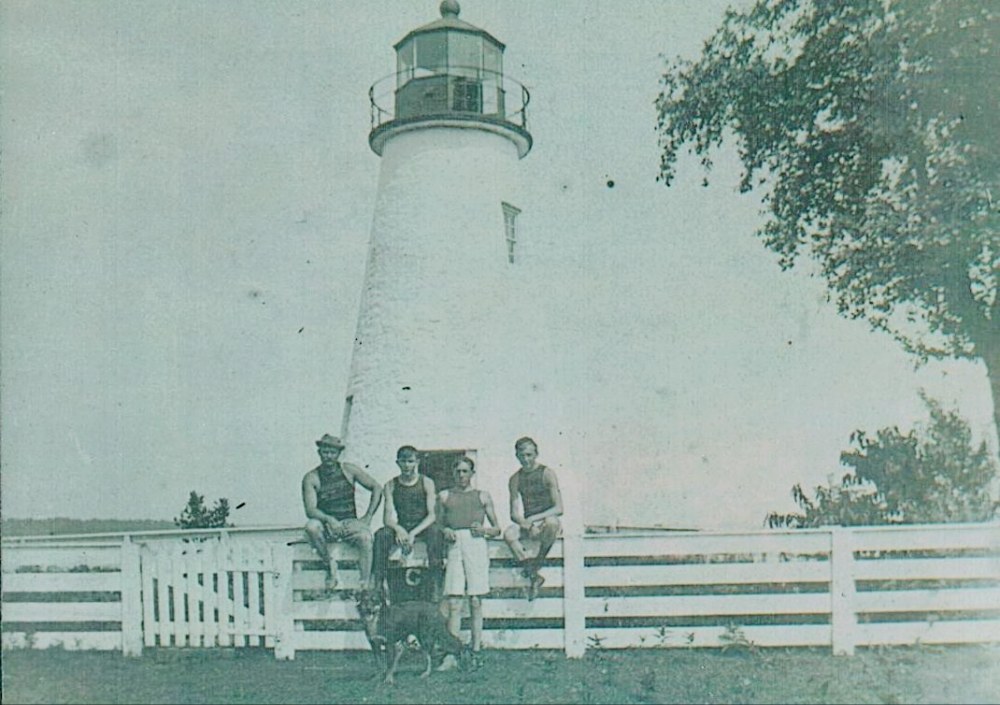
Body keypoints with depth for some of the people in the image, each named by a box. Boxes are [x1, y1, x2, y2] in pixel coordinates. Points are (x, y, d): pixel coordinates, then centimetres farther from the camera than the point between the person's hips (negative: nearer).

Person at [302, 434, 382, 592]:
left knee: (365, 537, -32)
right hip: (326, 525, 0)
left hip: (350, 522, 0)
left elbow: (377, 488, 6)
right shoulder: (311, 478, -2)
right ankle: (330, 563, -12)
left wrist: (368, 517, -3)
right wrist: (329, 519, -32)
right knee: (311, 526, -34)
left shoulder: (349, 470, 3)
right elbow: (310, 510, -13)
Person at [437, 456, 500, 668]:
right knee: (453, 603, -7)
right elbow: (438, 525, 17)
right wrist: (444, 531, -3)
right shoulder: (444, 496, 17)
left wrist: (484, 529, -4)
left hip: (476, 546, 0)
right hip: (454, 546, 0)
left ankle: (476, 652, 2)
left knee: (475, 602, -2)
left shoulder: (482, 496, 15)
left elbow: (497, 529, 15)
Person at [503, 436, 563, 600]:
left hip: (547, 519, -3)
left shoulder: (547, 474, -6)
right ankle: (533, 576, -25)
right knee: (509, 534, -28)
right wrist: (526, 524, -20)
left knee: (552, 522, -39)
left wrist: (534, 518, -23)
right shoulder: (515, 479, 6)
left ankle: (538, 562, -18)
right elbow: (514, 513, 3)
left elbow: (559, 508, -12)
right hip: (528, 524, 3)